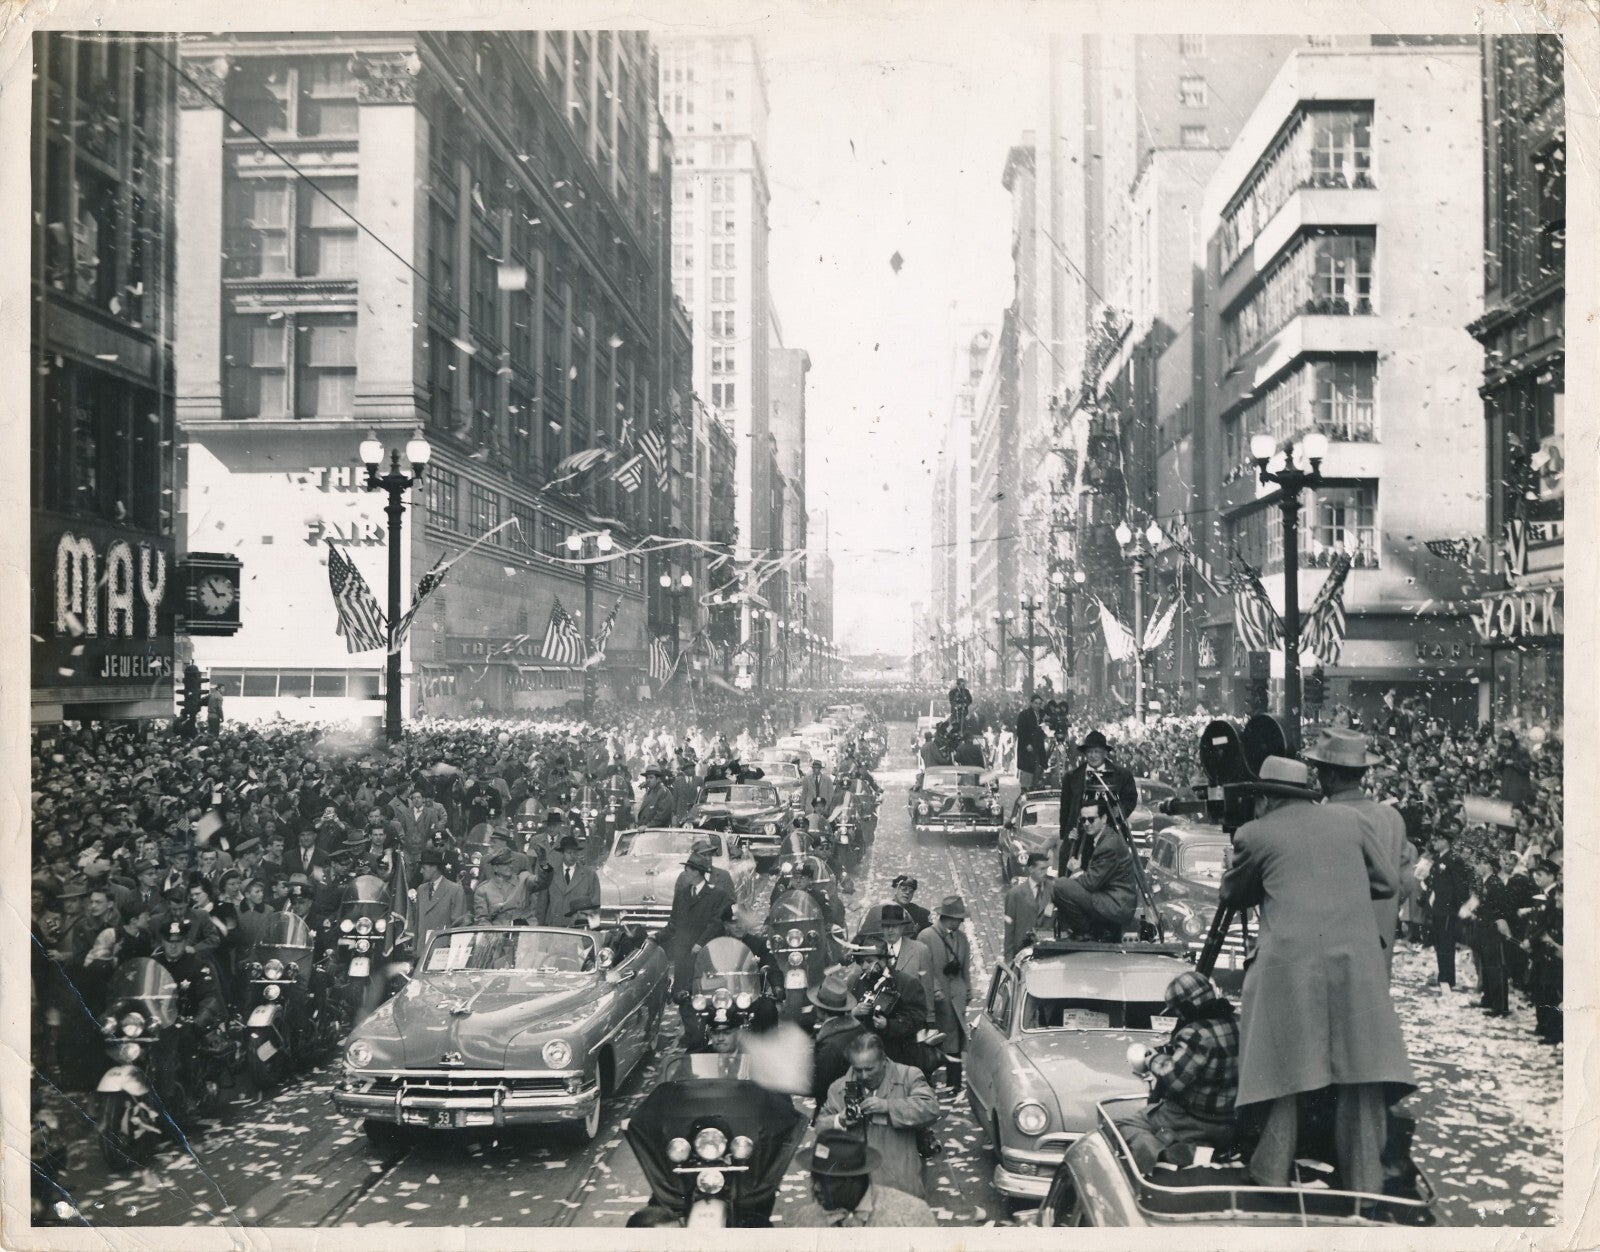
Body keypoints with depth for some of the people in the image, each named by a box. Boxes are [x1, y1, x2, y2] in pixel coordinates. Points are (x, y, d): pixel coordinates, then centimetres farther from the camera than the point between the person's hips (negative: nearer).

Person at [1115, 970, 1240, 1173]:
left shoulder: (1197, 1035, -23)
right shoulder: (1238, 1025, 3)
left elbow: (1171, 1079, -24)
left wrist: (1154, 1060, -5)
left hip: (1198, 1123, -9)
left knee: (1122, 1123, -2)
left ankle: (1158, 1153, -29)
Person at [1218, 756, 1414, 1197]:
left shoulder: (1255, 834, 6)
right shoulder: (1347, 819, 15)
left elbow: (1230, 896, 17)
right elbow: (1386, 882, 20)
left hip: (1288, 964, -2)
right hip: (1355, 959, 2)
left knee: (1281, 1071, 6)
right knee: (1360, 1079, 6)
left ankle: (1272, 1179, 10)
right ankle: (1364, 1182, 9)